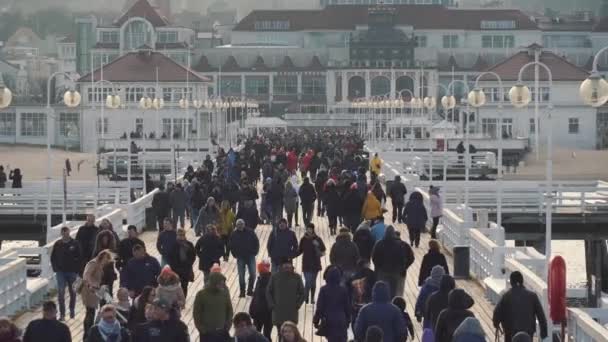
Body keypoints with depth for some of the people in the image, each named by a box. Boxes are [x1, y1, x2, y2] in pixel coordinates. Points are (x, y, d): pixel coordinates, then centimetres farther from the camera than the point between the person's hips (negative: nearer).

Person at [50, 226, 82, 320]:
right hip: (60, 272, 0)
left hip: (72, 272, 0)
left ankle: (72, 310, 32)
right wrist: (55, 268, -1)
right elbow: (53, 258, 9)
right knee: (61, 293, -7)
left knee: (72, 292, 14)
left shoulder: (74, 244, -5)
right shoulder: (57, 244, 0)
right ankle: (62, 313, -4)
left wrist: (77, 270, -7)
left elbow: (80, 258, -2)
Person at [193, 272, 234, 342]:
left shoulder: (225, 293, -4)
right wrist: (201, 328, -10)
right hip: (207, 332, -3)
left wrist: (228, 324, 0)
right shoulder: (202, 295, -13)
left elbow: (229, 309, 8)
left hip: (222, 331, 3)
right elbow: (196, 313, -6)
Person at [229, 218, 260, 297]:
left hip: (250, 256, 0)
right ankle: (242, 291, 9)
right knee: (241, 276, 1)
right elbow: (231, 246, 9)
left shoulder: (250, 232, -2)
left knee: (253, 274, -5)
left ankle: (250, 290, 11)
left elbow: (256, 242, 5)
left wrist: (255, 252, -1)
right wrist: (235, 255, 1)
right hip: (240, 258, 0)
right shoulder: (234, 234, -1)